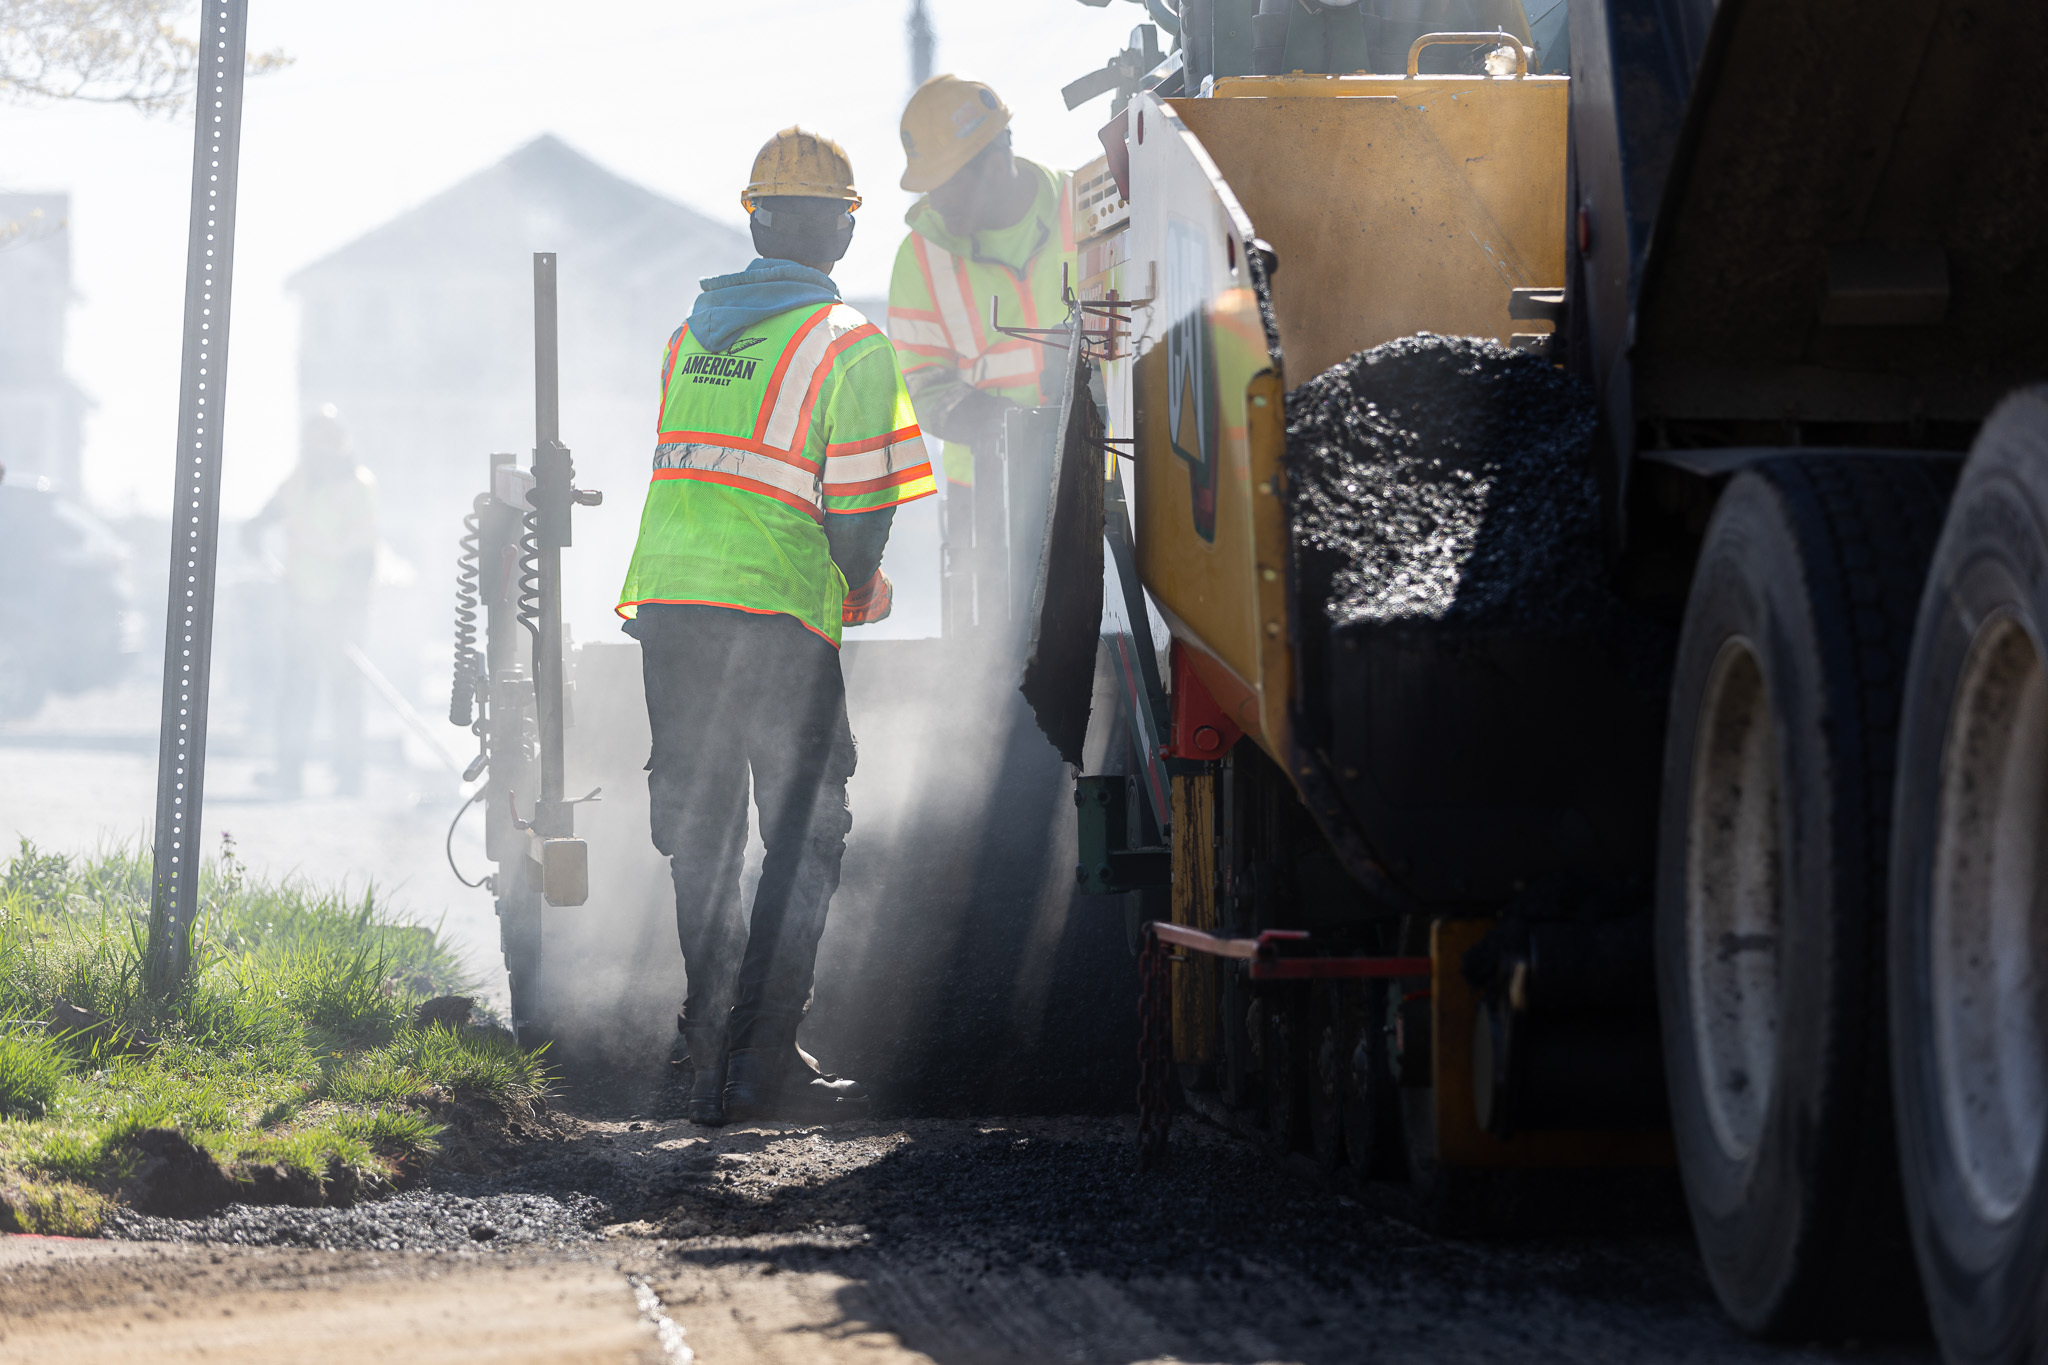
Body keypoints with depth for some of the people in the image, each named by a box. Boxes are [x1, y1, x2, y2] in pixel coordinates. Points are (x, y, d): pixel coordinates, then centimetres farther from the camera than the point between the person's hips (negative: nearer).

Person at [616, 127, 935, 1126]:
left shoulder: (691, 334, 15)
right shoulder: (846, 344, -3)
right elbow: (860, 507, -6)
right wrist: (858, 594, 14)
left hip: (667, 601, 5)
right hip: (777, 614, -5)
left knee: (700, 841, 11)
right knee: (803, 838, 3)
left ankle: (710, 1064, 10)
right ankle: (762, 1063, -6)